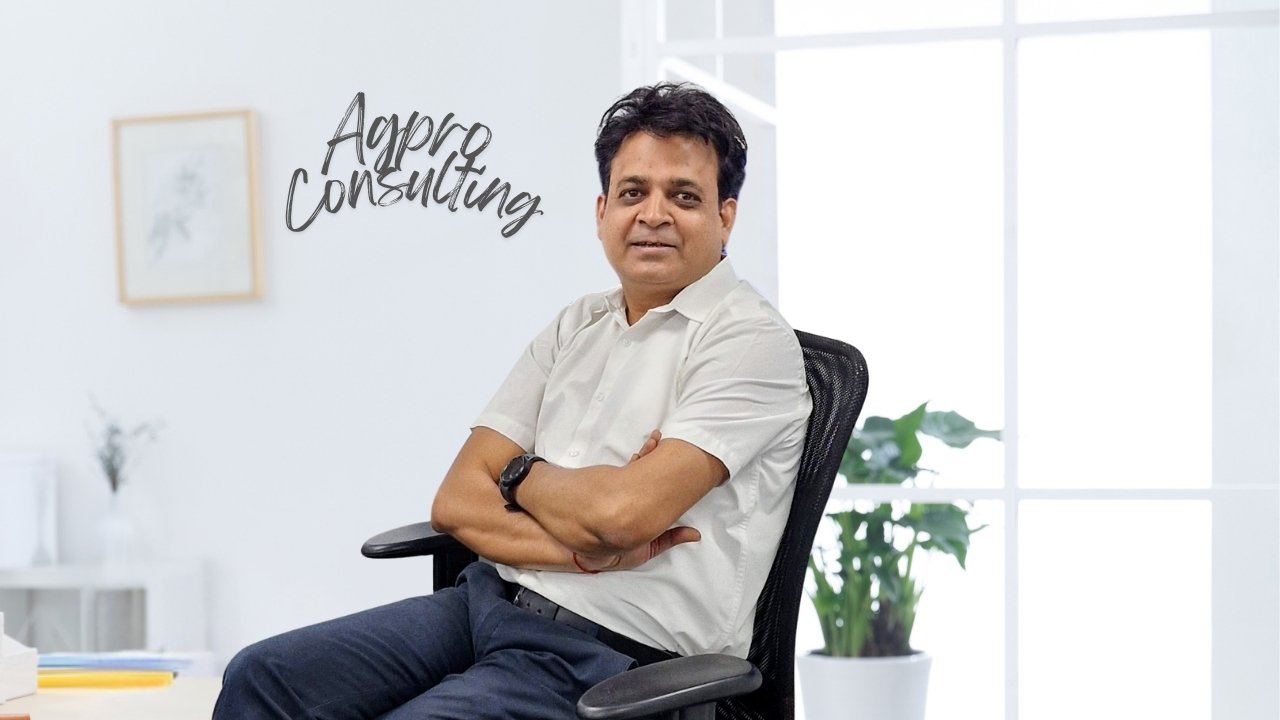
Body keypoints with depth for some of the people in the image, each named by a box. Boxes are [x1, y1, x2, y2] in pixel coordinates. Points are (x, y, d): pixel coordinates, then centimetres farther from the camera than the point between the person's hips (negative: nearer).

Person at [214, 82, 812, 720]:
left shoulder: (753, 342, -8)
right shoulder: (575, 328, 14)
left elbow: (623, 511, -21)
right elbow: (456, 501, 6)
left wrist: (521, 475, 0)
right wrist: (579, 549, -12)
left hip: (605, 656, -7)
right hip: (487, 599, 8)